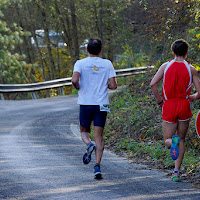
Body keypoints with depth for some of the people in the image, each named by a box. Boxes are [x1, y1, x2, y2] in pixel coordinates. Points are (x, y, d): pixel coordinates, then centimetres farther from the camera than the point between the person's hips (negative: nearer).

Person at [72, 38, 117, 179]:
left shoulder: (80, 63, -2)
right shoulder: (107, 64, 1)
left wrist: (78, 87, 3)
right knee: (99, 136, 3)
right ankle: (97, 166, -10)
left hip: (85, 104, -1)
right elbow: (113, 86, -4)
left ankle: (89, 144, -14)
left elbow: (74, 80, -18)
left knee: (84, 131, 19)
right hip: (102, 104, 1)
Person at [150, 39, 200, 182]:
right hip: (184, 105, 0)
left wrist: (159, 100, 3)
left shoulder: (166, 66, 1)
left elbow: (153, 84, -10)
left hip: (169, 106, 0)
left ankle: (173, 141, -28)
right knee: (181, 140, 14)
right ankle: (176, 172, 5)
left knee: (168, 141, 10)